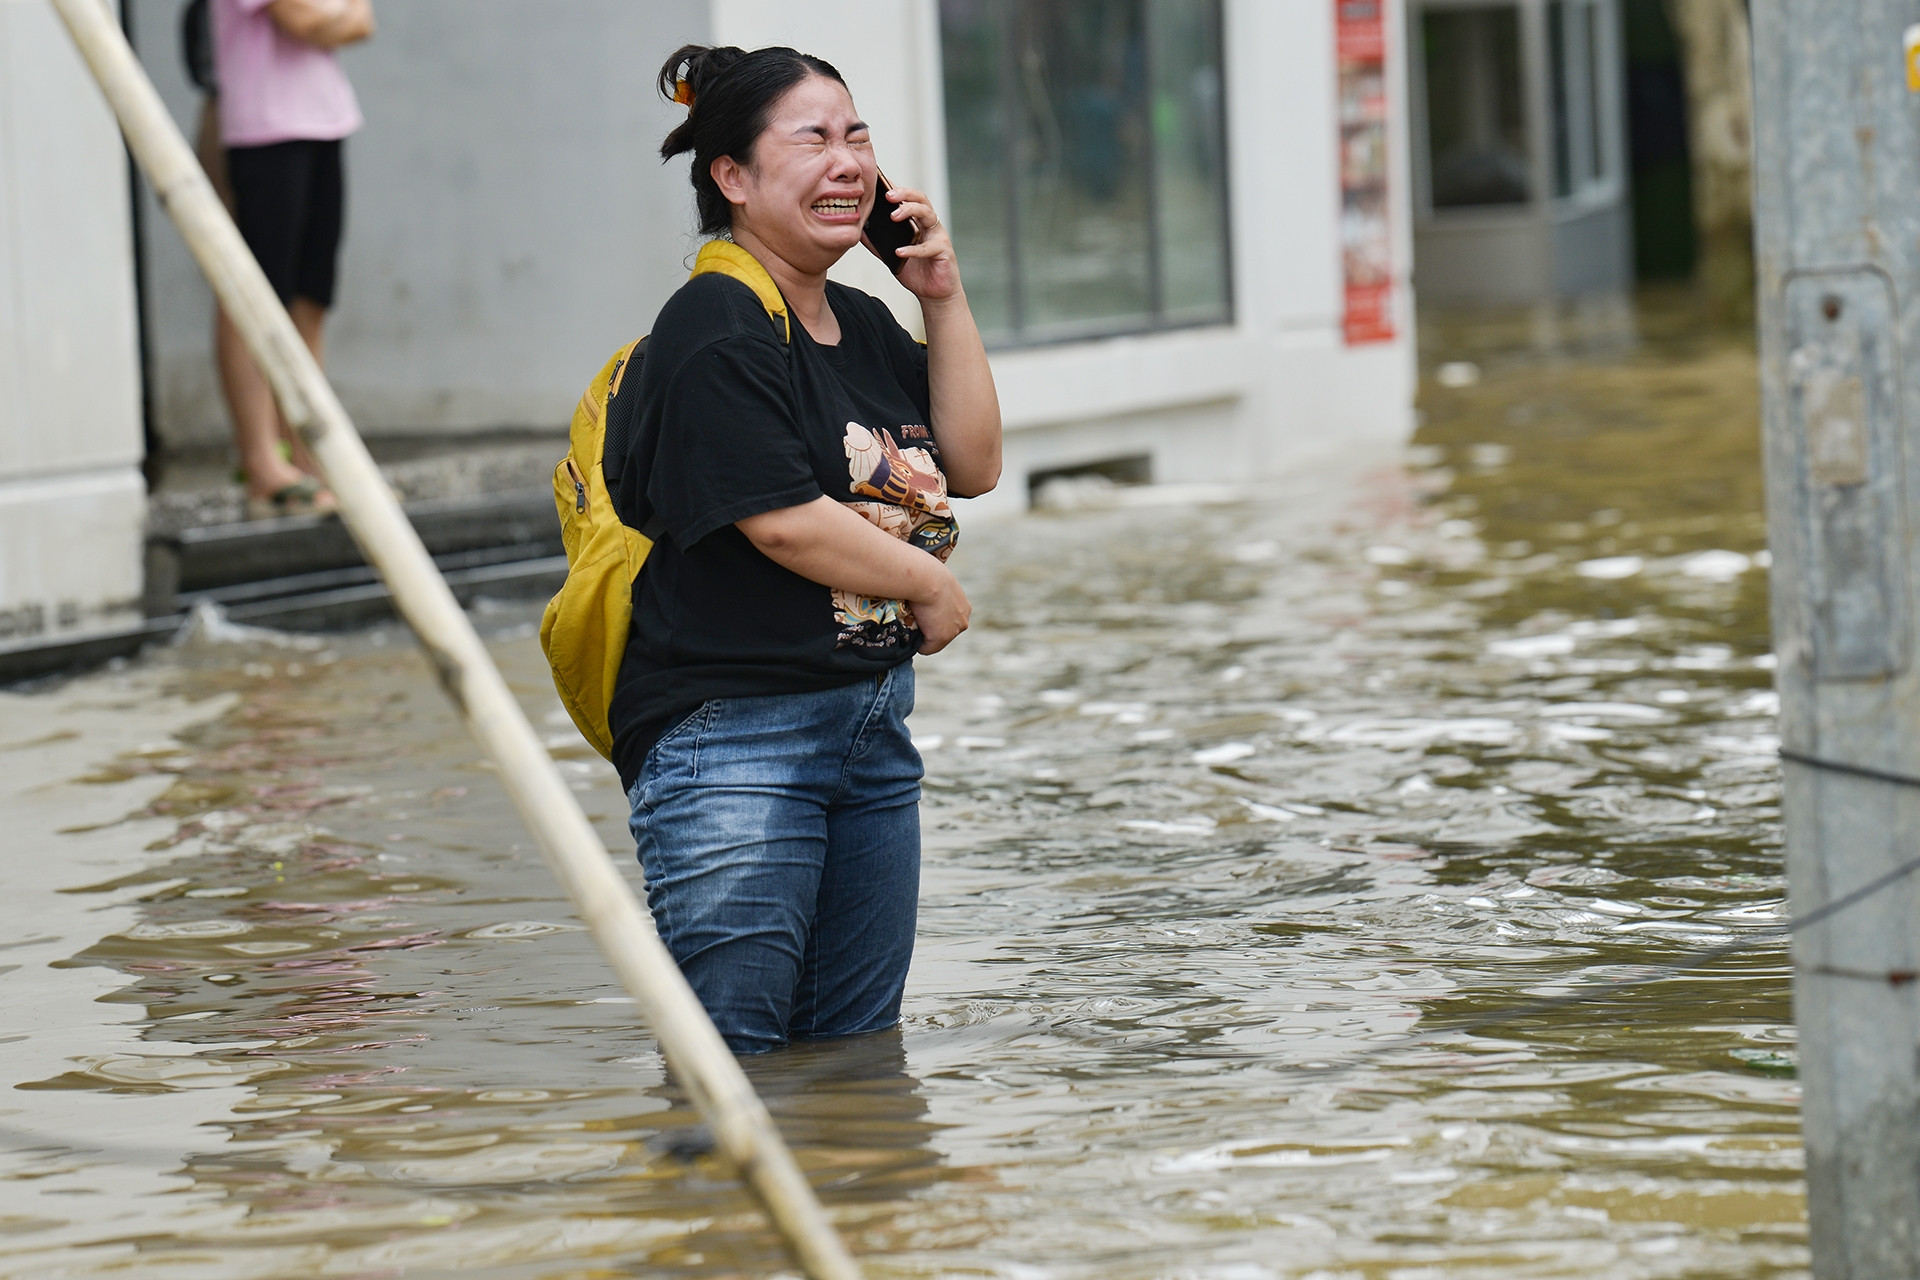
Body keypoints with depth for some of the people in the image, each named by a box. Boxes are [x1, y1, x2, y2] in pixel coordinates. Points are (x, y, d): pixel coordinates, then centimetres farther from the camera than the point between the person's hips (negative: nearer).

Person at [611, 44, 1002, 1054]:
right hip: (733, 733, -9)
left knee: (860, 1053, 13)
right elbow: (784, 519, -21)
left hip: (871, 722, 9)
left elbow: (972, 466, 14)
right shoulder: (716, 330, -14)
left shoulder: (865, 326, 15)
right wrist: (931, 584, -6)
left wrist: (943, 297, 6)